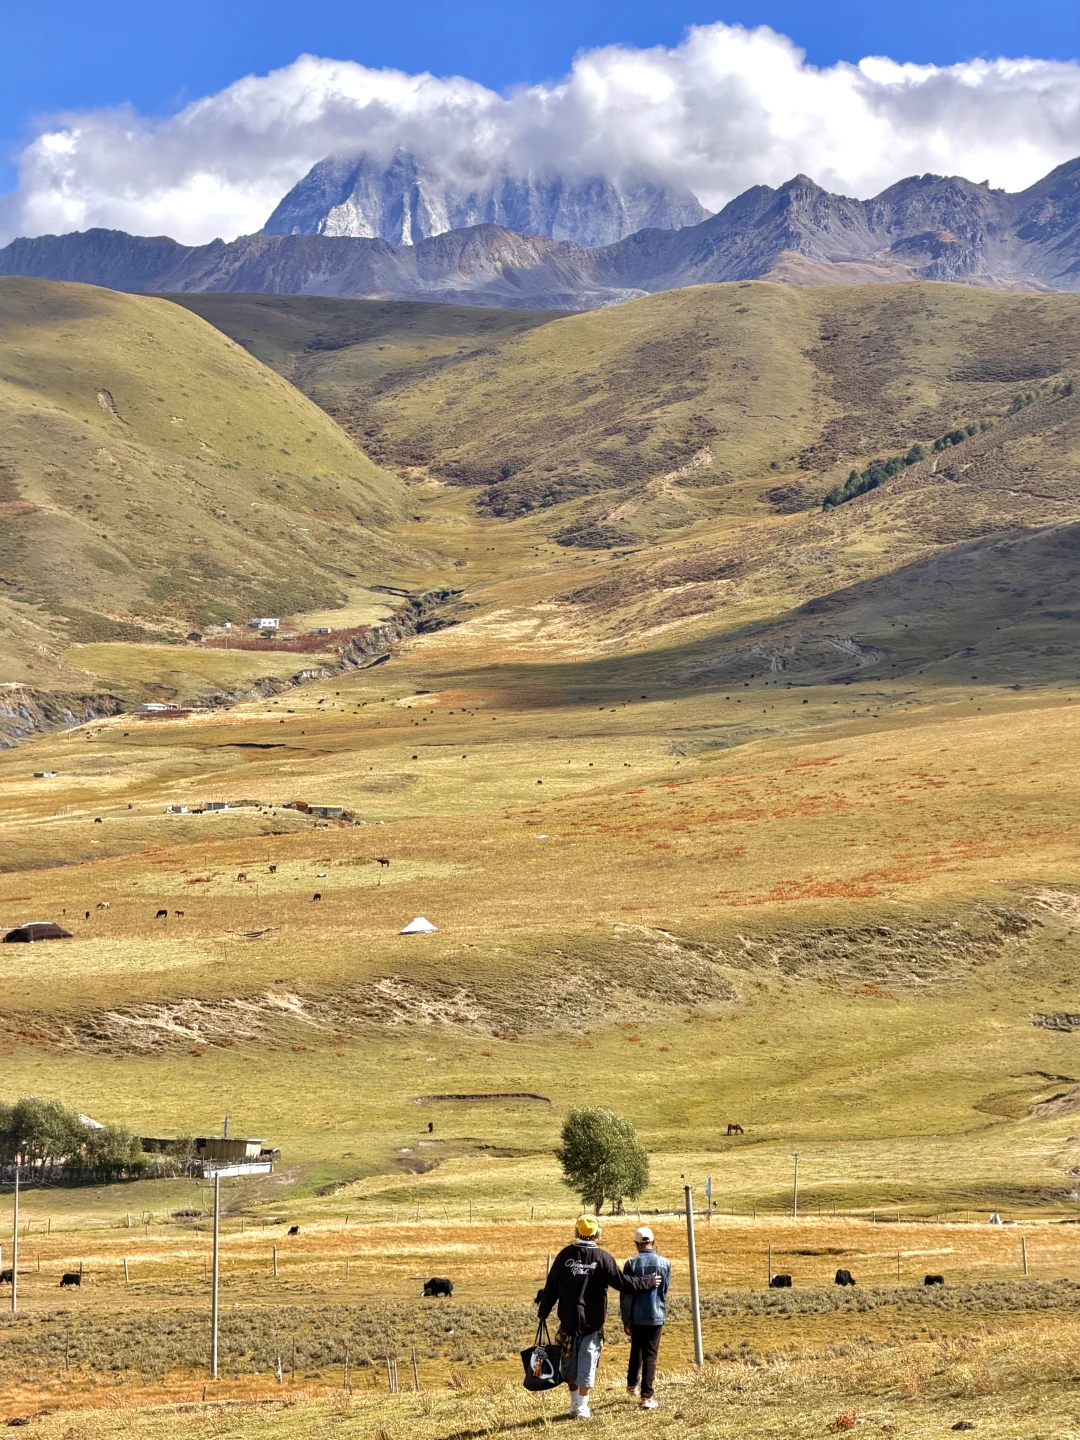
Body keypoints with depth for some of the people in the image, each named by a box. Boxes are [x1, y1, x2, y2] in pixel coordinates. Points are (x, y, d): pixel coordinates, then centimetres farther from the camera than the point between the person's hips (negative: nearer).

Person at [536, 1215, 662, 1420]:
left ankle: (575, 1405, 25)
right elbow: (622, 1282, -6)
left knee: (570, 1364, 15)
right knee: (587, 1365, 3)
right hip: (592, 1321, -3)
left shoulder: (565, 1255, -1)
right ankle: (582, 1409, 2)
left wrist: (543, 1312, 14)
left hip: (568, 1319, 3)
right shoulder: (603, 1258, -8)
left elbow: (551, 1286, 3)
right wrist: (649, 1282, 8)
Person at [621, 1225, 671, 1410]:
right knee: (650, 1355, 3)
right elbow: (665, 1290, 8)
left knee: (636, 1351, 23)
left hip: (637, 1316, 0)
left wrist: (625, 1319, 2)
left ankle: (632, 1385, 35)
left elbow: (626, 1294, -6)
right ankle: (647, 1396, -3)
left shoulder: (631, 1263, -9)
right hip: (656, 1316, 0)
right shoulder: (665, 1263, -4)